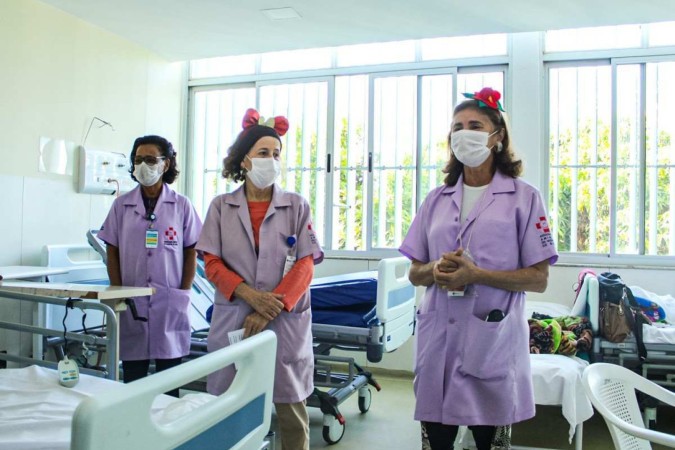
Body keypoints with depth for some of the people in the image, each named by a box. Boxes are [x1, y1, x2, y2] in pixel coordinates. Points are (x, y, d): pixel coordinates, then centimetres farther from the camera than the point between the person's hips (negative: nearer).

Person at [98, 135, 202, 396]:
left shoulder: (181, 206, 1)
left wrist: (183, 293, -3)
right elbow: (112, 252, 7)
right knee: (132, 383, 10)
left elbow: (190, 253, 4)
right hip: (132, 304, 2)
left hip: (170, 305, -1)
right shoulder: (121, 205, 5)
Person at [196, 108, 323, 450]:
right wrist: (249, 294, -12)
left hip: (286, 322, 0)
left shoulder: (297, 206, 4)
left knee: (291, 409, 4)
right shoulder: (221, 206, 7)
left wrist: (271, 309, -12)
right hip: (233, 319, 1)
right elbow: (212, 263, 3)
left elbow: (305, 266, -2)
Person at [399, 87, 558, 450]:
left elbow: (538, 279, -4)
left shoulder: (524, 197, -1)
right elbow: (415, 273, 13)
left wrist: (475, 274, -17)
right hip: (437, 337, 4)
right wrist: (435, 269, -10)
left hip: (492, 340, -3)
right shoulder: (436, 199, 10)